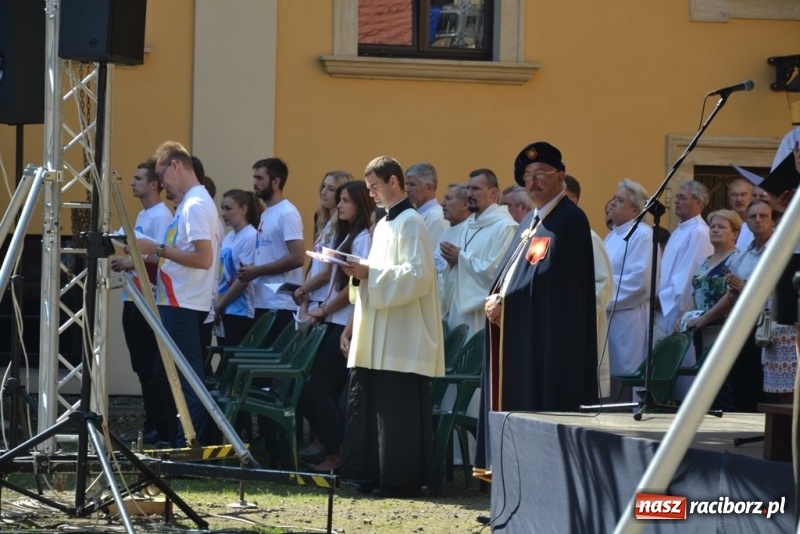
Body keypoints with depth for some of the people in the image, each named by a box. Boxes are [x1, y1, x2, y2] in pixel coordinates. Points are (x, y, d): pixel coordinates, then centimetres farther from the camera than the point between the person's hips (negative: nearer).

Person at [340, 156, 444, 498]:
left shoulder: (410, 223, -10)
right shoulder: (384, 225, 18)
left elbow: (418, 275, -19)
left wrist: (369, 274, -20)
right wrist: (360, 273, 3)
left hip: (402, 338, -10)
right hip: (379, 338, 10)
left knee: (398, 411, -7)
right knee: (368, 404, 8)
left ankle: (402, 479, -4)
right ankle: (372, 474, 12)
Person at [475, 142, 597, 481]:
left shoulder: (568, 220, -9)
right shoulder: (531, 221, 20)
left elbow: (546, 276, -18)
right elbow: (507, 270, 19)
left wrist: (504, 302, -11)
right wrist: (496, 299, -2)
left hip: (548, 337, -10)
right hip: (518, 333, 10)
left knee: (539, 407, -10)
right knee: (514, 403, 7)